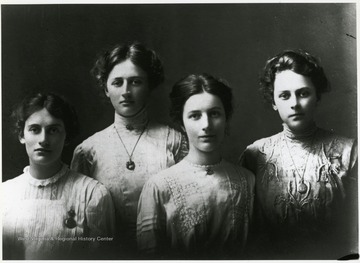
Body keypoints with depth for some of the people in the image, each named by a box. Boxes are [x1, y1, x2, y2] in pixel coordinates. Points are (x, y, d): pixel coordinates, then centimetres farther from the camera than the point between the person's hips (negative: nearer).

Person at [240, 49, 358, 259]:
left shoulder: (349, 151, -9)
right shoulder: (256, 154, -5)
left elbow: (355, 225, -6)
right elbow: (248, 225, -2)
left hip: (335, 257, -1)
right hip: (272, 258, 1)